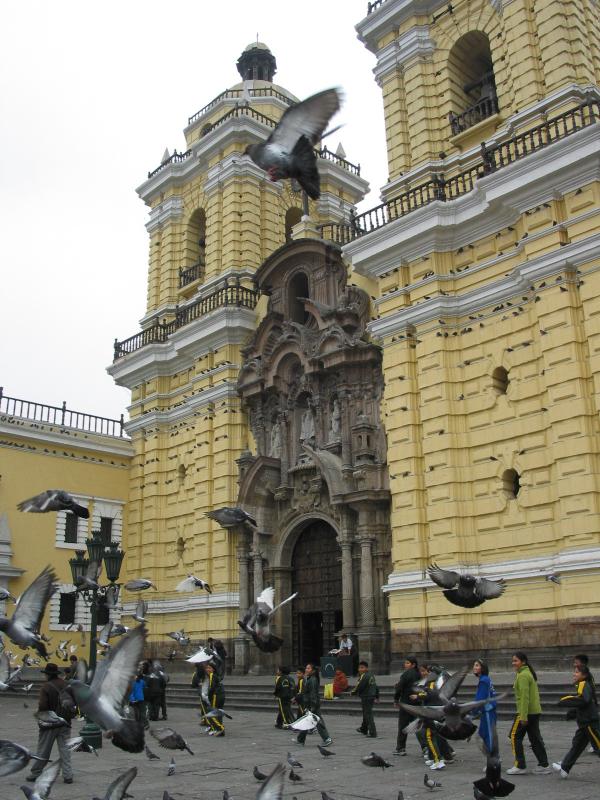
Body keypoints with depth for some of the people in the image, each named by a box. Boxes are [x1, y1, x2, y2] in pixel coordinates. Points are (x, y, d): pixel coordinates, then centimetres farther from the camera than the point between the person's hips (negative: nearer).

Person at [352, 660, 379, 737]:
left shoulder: (364, 676, -19)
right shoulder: (371, 675, 10)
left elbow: (359, 687, -19)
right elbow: (376, 687, 17)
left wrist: (353, 692, 0)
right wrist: (377, 697, 25)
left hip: (366, 698, -10)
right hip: (372, 697, 10)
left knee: (368, 715, -5)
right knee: (365, 714, 24)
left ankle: (372, 733, -5)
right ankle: (364, 729, 41)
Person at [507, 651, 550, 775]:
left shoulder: (523, 675, -15)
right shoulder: (529, 673, 16)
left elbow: (524, 697, -22)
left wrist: (523, 716, -23)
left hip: (526, 712, -10)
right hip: (535, 711, 10)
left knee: (515, 736, -2)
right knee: (535, 738, 13)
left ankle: (520, 766, -1)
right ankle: (543, 765, 15)